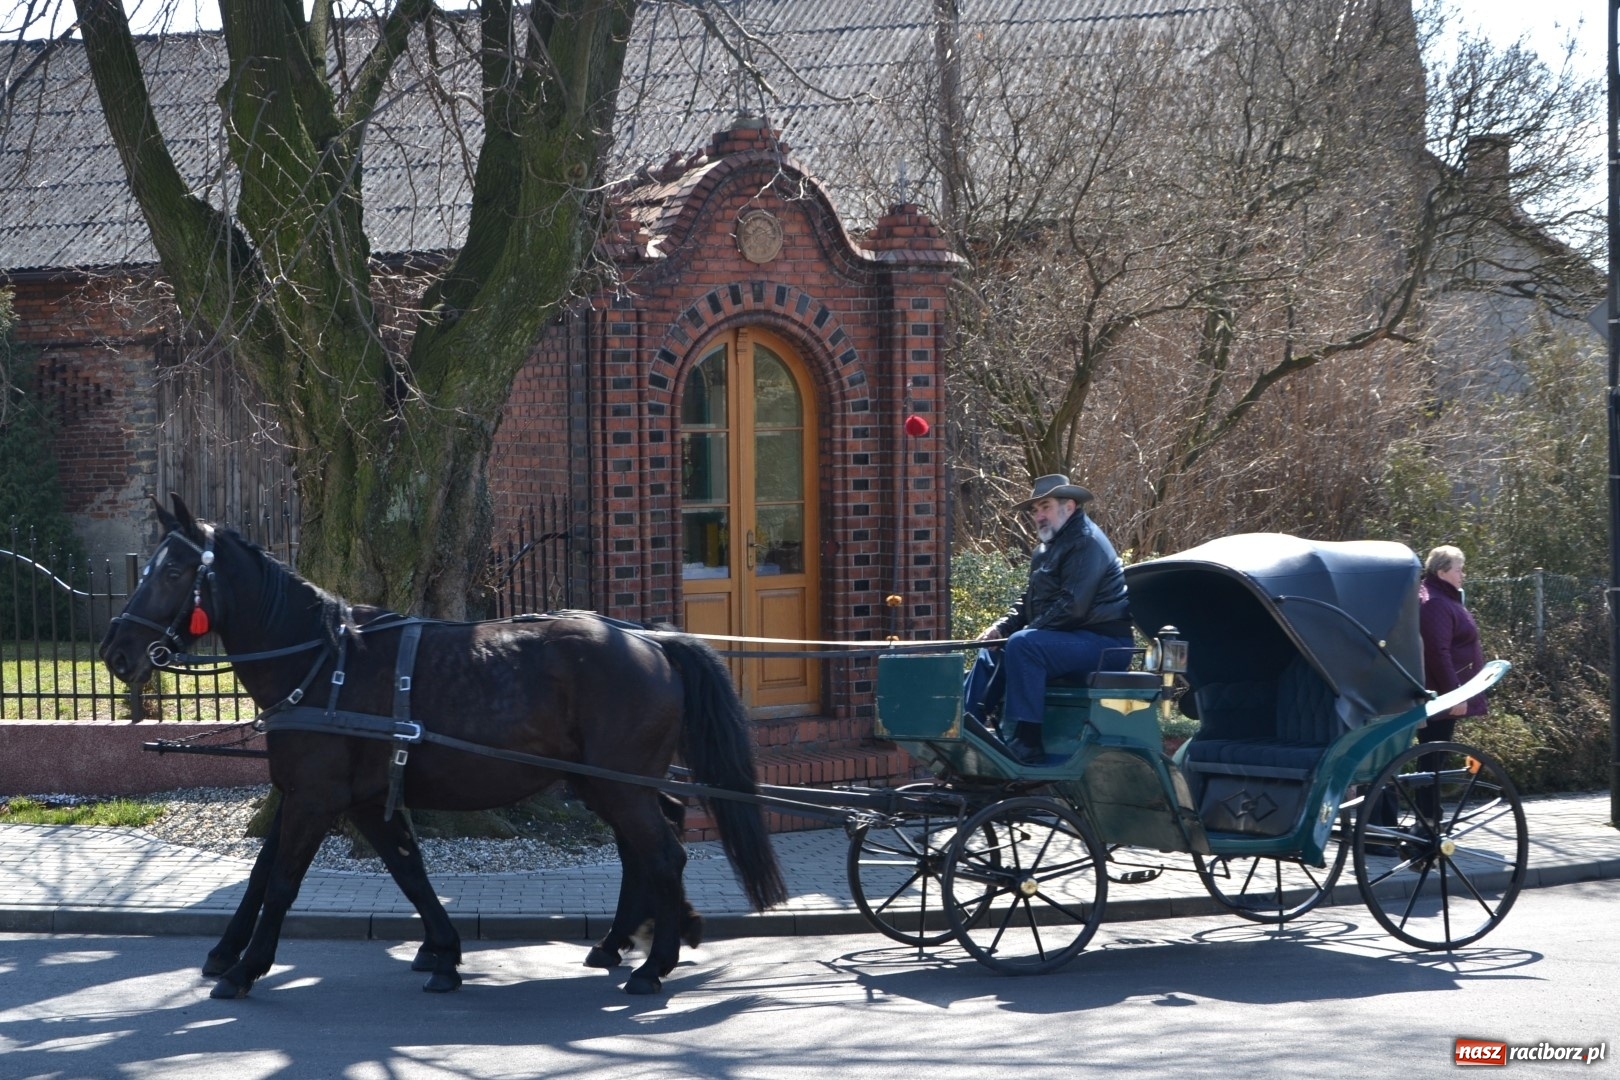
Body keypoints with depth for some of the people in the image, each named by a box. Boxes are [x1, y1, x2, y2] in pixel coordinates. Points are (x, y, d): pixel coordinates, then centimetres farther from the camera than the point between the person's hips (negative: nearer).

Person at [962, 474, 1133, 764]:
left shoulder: (1086, 542, -14)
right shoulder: (1047, 549, 19)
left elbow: (1072, 606, -24)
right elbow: (1030, 601, 23)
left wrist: (1028, 630, -19)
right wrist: (1001, 627, 5)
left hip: (1103, 642, -11)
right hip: (1072, 640, 11)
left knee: (1022, 645, -32)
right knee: (991, 652, 17)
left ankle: (1025, 744, -34)